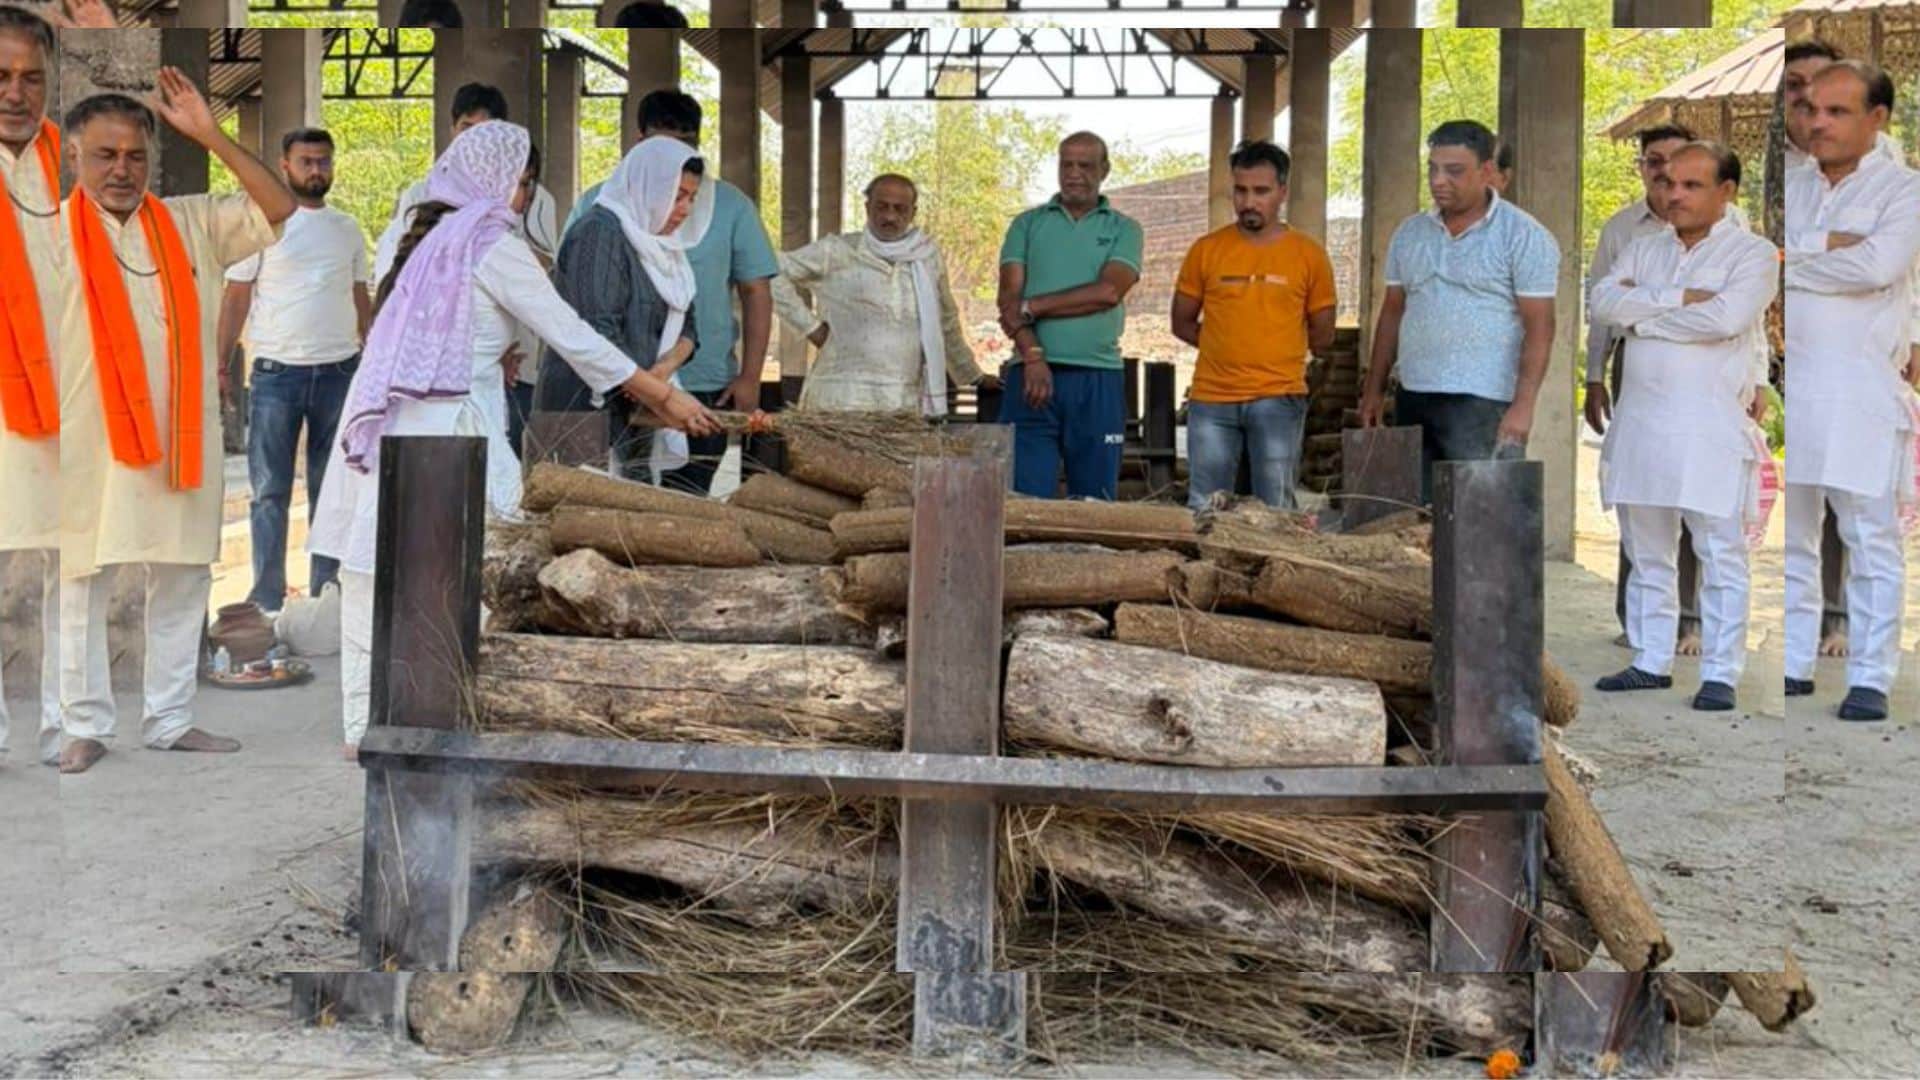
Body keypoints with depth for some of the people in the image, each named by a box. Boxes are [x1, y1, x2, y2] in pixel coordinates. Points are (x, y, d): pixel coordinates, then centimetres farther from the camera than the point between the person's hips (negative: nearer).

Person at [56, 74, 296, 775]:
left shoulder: (192, 223, 5)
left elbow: (280, 213, -1)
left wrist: (212, 138, -8)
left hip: (180, 436, 4)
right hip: (87, 440, -4)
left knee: (182, 580, 11)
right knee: (81, 583, 3)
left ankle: (169, 720, 22)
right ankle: (85, 727, 13)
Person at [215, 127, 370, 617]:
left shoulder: (348, 230, 13)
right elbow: (236, 298, 1)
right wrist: (219, 365, -6)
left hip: (339, 371, 4)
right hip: (277, 371, -3)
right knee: (270, 490, 0)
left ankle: (326, 592, 15)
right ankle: (267, 598, 4)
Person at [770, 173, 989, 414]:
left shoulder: (929, 256, 14)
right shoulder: (837, 252, 3)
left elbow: (947, 325, 25)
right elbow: (772, 273, 3)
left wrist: (972, 376, 32)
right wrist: (810, 325, 0)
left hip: (907, 405, 3)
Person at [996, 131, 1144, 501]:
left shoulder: (1123, 230, 10)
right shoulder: (1028, 224, 13)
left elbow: (1108, 291, -7)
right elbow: (1009, 297, 1)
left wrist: (1032, 307, -9)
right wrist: (1033, 357, -14)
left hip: (1097, 381, 0)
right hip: (1032, 373, 0)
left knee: (1093, 503, 4)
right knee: (1024, 499, -5)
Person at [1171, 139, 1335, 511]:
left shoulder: (1309, 255, 3)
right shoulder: (1206, 250, 5)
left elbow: (1322, 336, 10)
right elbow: (1182, 323, 12)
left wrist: (1275, 351, 11)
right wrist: (1229, 347, 8)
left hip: (1278, 399, -1)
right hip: (1211, 398, 1)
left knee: (1275, 510, 2)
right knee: (1204, 509, 4)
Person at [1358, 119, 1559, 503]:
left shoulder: (1524, 237, -4)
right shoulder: (1410, 234, 14)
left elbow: (1538, 327, -8)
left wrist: (1523, 405, -16)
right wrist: (1374, 389, 14)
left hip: (1482, 403, -6)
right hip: (1413, 399, 6)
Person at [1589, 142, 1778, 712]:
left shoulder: (1753, 253, -1)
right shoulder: (1643, 248, 15)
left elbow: (1725, 318, -19)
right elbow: (1603, 301, -3)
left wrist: (1642, 316, -7)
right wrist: (1678, 297, -12)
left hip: (1710, 426, -5)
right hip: (1640, 422, 5)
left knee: (1721, 556, -3)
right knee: (1647, 554, 12)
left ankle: (1721, 673, 2)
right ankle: (1651, 661, 21)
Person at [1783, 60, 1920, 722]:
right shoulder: (1789, 185, 16)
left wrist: (1792, 262, -6)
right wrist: (1830, 243, -9)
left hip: (1862, 387, -5)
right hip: (1787, 381, 5)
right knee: (1787, 536, 9)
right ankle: (1793, 665, 17)